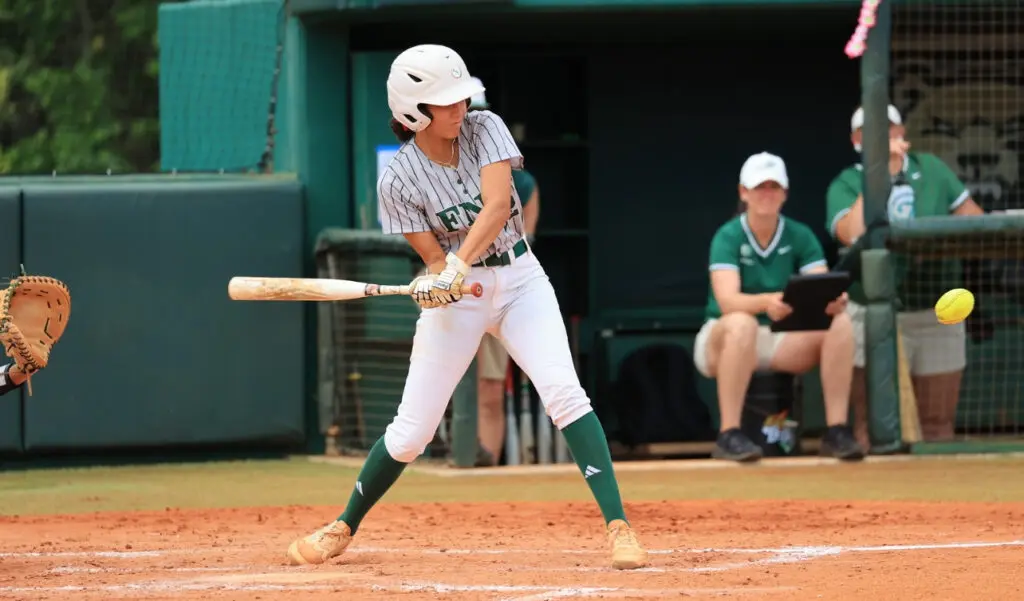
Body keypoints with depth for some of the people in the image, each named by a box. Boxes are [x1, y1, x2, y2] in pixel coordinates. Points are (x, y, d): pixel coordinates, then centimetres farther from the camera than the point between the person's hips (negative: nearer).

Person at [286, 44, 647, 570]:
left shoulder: (485, 130, -9)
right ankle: (343, 528, 22)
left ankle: (618, 526, -22)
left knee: (563, 392, -19)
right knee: (411, 431, 0)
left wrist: (457, 265, -38)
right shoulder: (398, 181, -12)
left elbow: (497, 204, -24)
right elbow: (434, 258, -11)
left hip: (519, 279, 1)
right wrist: (435, 283, -35)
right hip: (457, 293, -1)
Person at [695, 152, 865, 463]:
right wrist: (766, 302, -49)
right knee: (742, 323, -39)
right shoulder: (729, 237, -12)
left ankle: (836, 431, -21)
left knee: (840, 323, -21)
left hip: (781, 341, 4)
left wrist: (834, 301, -38)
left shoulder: (800, 236, -1)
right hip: (721, 341, -4)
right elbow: (727, 301, -28)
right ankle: (729, 436, -38)